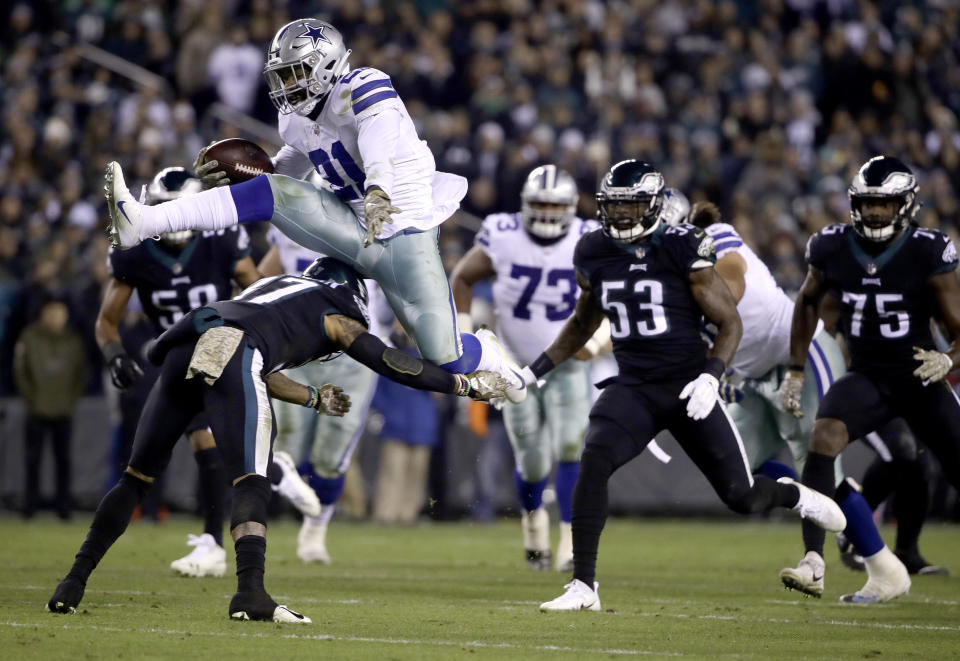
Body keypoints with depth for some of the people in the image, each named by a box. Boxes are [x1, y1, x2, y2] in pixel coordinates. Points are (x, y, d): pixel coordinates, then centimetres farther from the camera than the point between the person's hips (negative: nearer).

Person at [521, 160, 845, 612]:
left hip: (687, 387, -3)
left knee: (741, 497, 0)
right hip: (632, 388, 3)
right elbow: (583, 322, 23)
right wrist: (533, 371, 18)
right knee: (593, 463, -25)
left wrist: (711, 376, -20)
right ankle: (583, 587, -19)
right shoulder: (593, 254, 3)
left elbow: (730, 323, -5)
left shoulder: (683, 250, -11)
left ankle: (794, 496, 38)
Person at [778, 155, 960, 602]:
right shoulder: (833, 248, -6)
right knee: (824, 437, -26)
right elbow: (808, 302, 15)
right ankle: (813, 562, -29)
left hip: (919, 378, -1)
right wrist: (795, 372, 13)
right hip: (866, 377, 1)